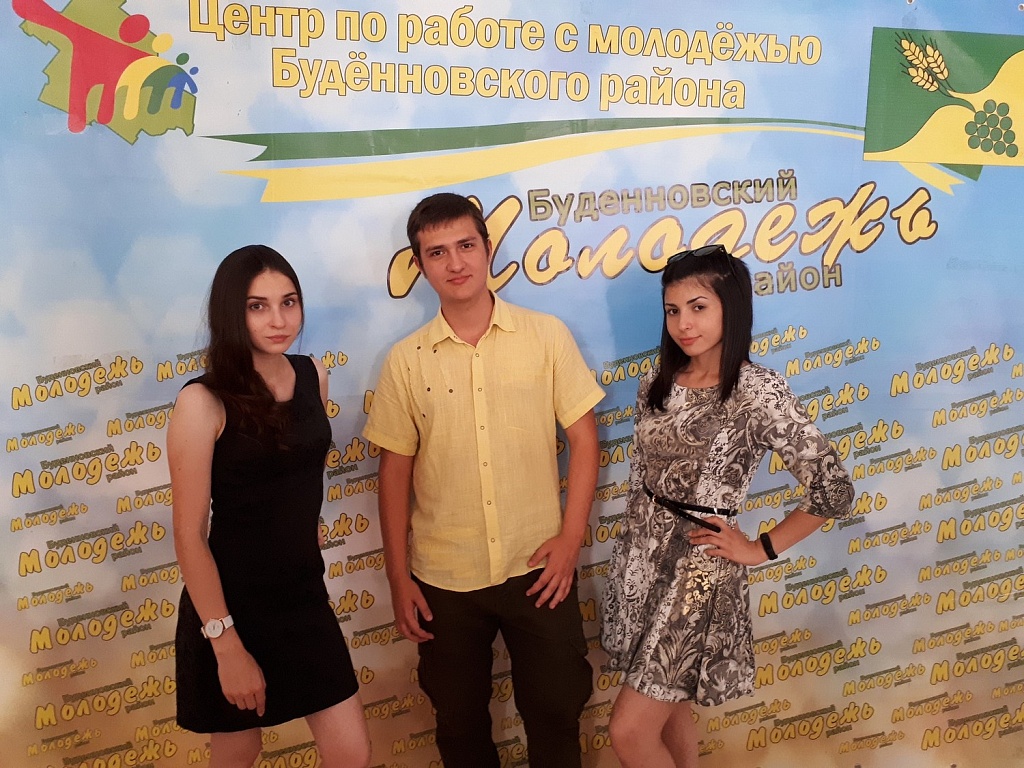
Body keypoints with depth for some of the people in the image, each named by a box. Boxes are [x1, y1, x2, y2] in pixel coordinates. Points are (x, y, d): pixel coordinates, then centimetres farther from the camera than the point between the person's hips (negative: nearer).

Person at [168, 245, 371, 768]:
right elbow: (189, 535, -17)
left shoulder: (313, 375, 0)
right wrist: (226, 643, -17)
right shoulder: (203, 401, -18)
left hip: (305, 596, 5)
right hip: (231, 604, -5)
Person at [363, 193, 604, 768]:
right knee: (459, 720, 17)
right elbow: (396, 470, 2)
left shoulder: (547, 336, -4)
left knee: (556, 710, 13)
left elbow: (584, 437, -1)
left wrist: (571, 537, -8)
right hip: (444, 579, 1)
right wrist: (399, 577, 2)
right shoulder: (406, 361, -2)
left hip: (538, 568, -1)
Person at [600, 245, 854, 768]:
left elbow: (832, 491, -15)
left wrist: (761, 549, -9)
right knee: (669, 707, 19)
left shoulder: (759, 392, -16)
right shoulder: (657, 383, 3)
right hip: (639, 556, 6)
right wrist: (632, 544, 13)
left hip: (698, 567, -6)